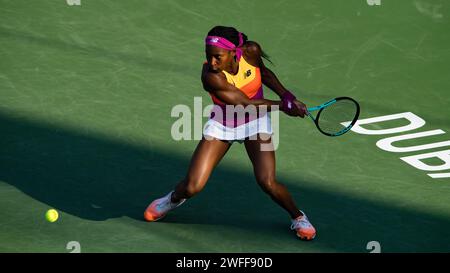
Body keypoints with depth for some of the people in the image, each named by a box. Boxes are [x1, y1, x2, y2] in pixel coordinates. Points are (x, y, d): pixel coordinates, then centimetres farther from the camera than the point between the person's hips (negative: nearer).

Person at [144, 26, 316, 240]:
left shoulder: (251, 51, -21)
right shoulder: (210, 76, -32)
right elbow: (245, 103, -29)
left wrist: (286, 95, -6)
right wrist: (283, 106, -26)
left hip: (255, 121, 1)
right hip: (222, 123, -1)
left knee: (267, 183, -17)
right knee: (192, 186, -7)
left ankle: (298, 216, 12)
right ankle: (174, 198, 30)